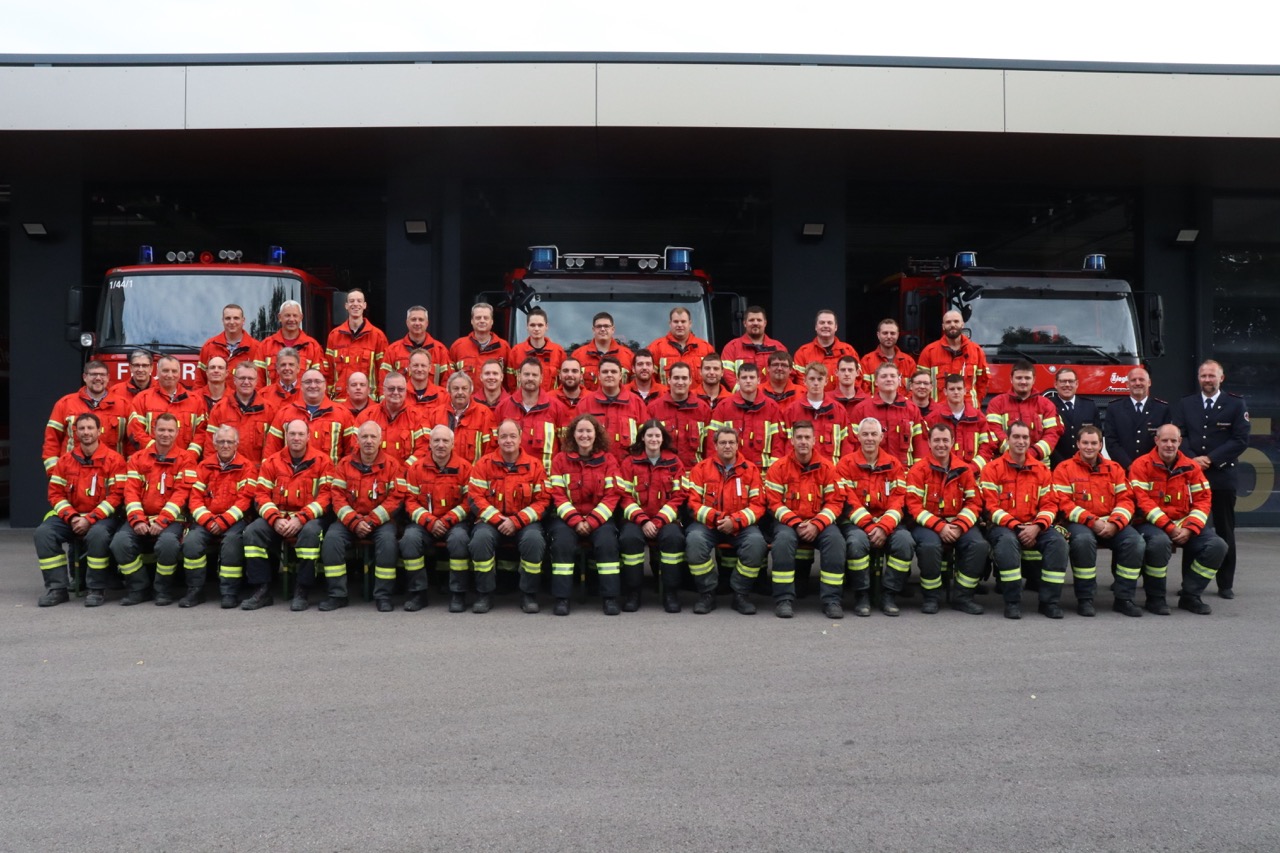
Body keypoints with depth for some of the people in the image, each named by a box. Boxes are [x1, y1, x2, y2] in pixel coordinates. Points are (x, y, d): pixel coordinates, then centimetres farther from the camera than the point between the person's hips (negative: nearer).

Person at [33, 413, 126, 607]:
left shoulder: (114, 459, -4)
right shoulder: (65, 460, 9)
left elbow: (116, 495, -10)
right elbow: (55, 493, 7)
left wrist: (90, 519, -18)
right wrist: (71, 517, -10)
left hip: (102, 516, -4)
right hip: (70, 516, 4)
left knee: (97, 533, -36)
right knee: (43, 532, -20)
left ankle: (97, 590, -20)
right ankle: (57, 588, -14)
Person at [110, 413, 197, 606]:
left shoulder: (186, 458, 2)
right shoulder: (138, 458, 12)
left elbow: (181, 493, -7)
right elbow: (131, 491, 4)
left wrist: (162, 520, -18)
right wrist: (137, 520, -12)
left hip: (171, 519, -3)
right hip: (142, 518, 3)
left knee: (168, 541, -34)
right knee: (120, 541, -24)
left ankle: (164, 589, -10)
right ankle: (137, 588, -4)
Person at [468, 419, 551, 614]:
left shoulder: (535, 465, 3)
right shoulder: (484, 464, 3)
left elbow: (542, 500, -1)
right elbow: (475, 497, -2)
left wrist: (517, 521, -13)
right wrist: (498, 520, -15)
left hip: (524, 522, 0)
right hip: (491, 521, 0)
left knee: (534, 539, -32)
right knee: (481, 538, -32)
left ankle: (528, 594, -11)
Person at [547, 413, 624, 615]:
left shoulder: (608, 459, 5)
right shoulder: (561, 459, 4)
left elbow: (612, 495, -3)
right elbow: (558, 495, -3)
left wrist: (592, 521, -16)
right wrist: (575, 520, -17)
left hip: (599, 517, 0)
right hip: (568, 517, 0)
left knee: (607, 539, -28)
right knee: (562, 538, -28)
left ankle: (610, 597, -18)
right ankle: (561, 598, -20)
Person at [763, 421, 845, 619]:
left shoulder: (826, 467, 2)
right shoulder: (778, 468, -1)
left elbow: (835, 502, 0)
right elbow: (774, 502, -4)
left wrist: (817, 524, -15)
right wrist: (795, 523, -17)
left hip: (818, 522, 1)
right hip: (788, 521, -1)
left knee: (836, 539, -28)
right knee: (783, 539, -34)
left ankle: (831, 599, -19)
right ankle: (784, 599, -23)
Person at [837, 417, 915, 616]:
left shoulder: (894, 465, 7)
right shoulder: (846, 463, 1)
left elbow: (898, 501, -1)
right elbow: (849, 502, -7)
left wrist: (883, 527, -18)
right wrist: (870, 527, -20)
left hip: (887, 523, 2)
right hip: (856, 523, -2)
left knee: (905, 540, -28)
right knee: (857, 541, -36)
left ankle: (889, 595, -13)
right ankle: (862, 596, -17)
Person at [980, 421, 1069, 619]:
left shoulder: (1041, 470, 11)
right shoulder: (993, 468, 1)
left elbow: (1049, 504, 6)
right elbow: (991, 506, -6)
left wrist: (1036, 527, -13)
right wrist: (1016, 526, -17)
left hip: (1034, 527, 3)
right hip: (1004, 526, -3)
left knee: (1058, 541, -25)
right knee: (1007, 541, -37)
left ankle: (1050, 601, -14)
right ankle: (1012, 602, -26)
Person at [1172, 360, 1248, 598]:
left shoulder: (1236, 404, 3)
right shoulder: (1185, 405, 11)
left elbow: (1240, 440, -5)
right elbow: (1178, 436, 5)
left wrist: (1210, 459, -12)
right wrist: (1192, 459, -11)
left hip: (1222, 477, -1)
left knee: (1225, 531, 5)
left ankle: (1225, 584, 13)